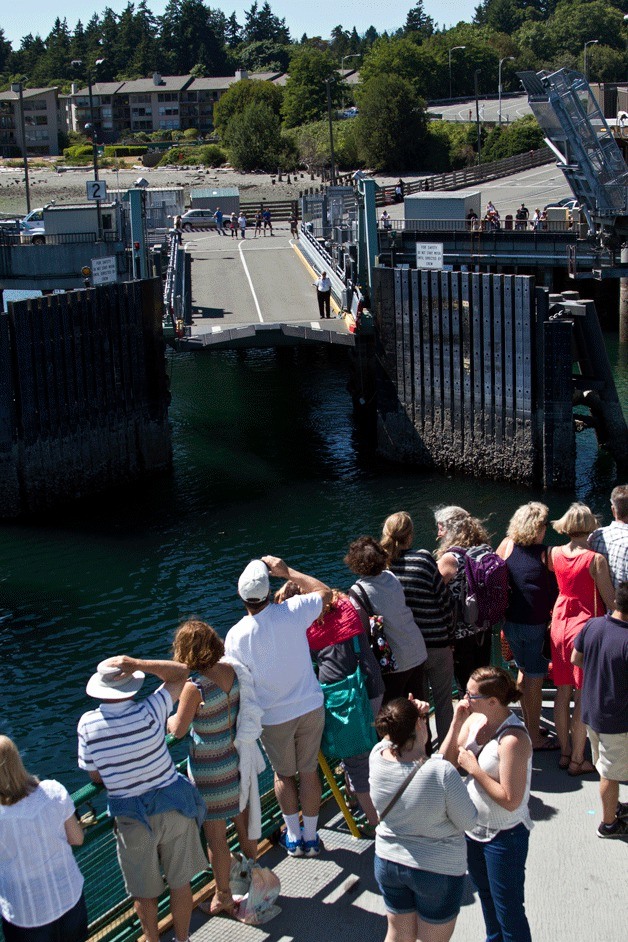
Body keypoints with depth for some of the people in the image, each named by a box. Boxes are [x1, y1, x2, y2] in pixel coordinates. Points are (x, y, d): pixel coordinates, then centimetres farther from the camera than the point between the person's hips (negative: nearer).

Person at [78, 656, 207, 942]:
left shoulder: (87, 724, -14)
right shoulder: (148, 712, -19)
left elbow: (95, 776, -4)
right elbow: (180, 673, -5)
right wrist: (137, 664, -17)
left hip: (133, 819, 0)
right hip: (174, 807, 0)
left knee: (144, 892, 20)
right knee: (180, 883, 20)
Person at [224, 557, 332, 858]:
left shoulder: (236, 635, -18)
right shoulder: (292, 611, -17)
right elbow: (325, 592, 4)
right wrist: (288, 572, 5)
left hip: (273, 717, -1)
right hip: (310, 707, 1)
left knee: (284, 775, 19)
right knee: (309, 771, 15)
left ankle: (294, 838, 30)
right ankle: (311, 838, 26)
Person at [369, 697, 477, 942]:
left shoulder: (378, 758, -16)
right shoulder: (442, 772, -31)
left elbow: (391, 734, 10)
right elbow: (468, 822, -16)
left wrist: (414, 713, -7)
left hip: (387, 862, 4)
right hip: (437, 870, -4)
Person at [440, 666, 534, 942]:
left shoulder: (513, 739, -29)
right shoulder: (475, 721, -6)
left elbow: (510, 800, -29)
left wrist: (474, 768, -24)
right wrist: (456, 723, -15)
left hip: (504, 837, -8)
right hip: (473, 829, 8)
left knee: (509, 912, 8)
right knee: (486, 898, 28)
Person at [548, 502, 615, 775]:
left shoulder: (554, 554, -4)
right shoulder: (596, 559, -17)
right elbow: (610, 599, -12)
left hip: (560, 624, 5)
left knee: (563, 691, 15)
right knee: (583, 697, 3)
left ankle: (564, 752, 25)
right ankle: (577, 760, 8)